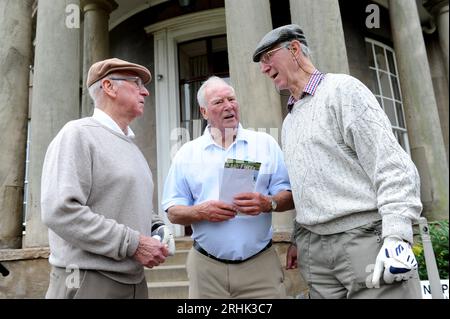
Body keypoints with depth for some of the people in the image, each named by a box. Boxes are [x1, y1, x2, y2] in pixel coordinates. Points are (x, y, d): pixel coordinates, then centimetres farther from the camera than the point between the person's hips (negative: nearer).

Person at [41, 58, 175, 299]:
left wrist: (158, 229, 2)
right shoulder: (78, 134, -11)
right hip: (88, 282, -8)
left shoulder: (132, 146, 14)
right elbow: (59, 211, -22)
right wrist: (133, 243, -20)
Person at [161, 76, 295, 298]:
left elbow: (289, 196, 3)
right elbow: (173, 212, 3)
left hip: (261, 263, 0)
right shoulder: (187, 153, 4)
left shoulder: (265, 143, 5)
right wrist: (201, 211, -16)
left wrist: (269, 203, -18)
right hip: (206, 267, 0)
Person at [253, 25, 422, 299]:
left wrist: (397, 237, -20)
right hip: (315, 250, 7)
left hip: (366, 240, -6)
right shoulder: (289, 122, 18)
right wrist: (300, 240, 17)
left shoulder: (342, 89, -4)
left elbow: (391, 165, -12)